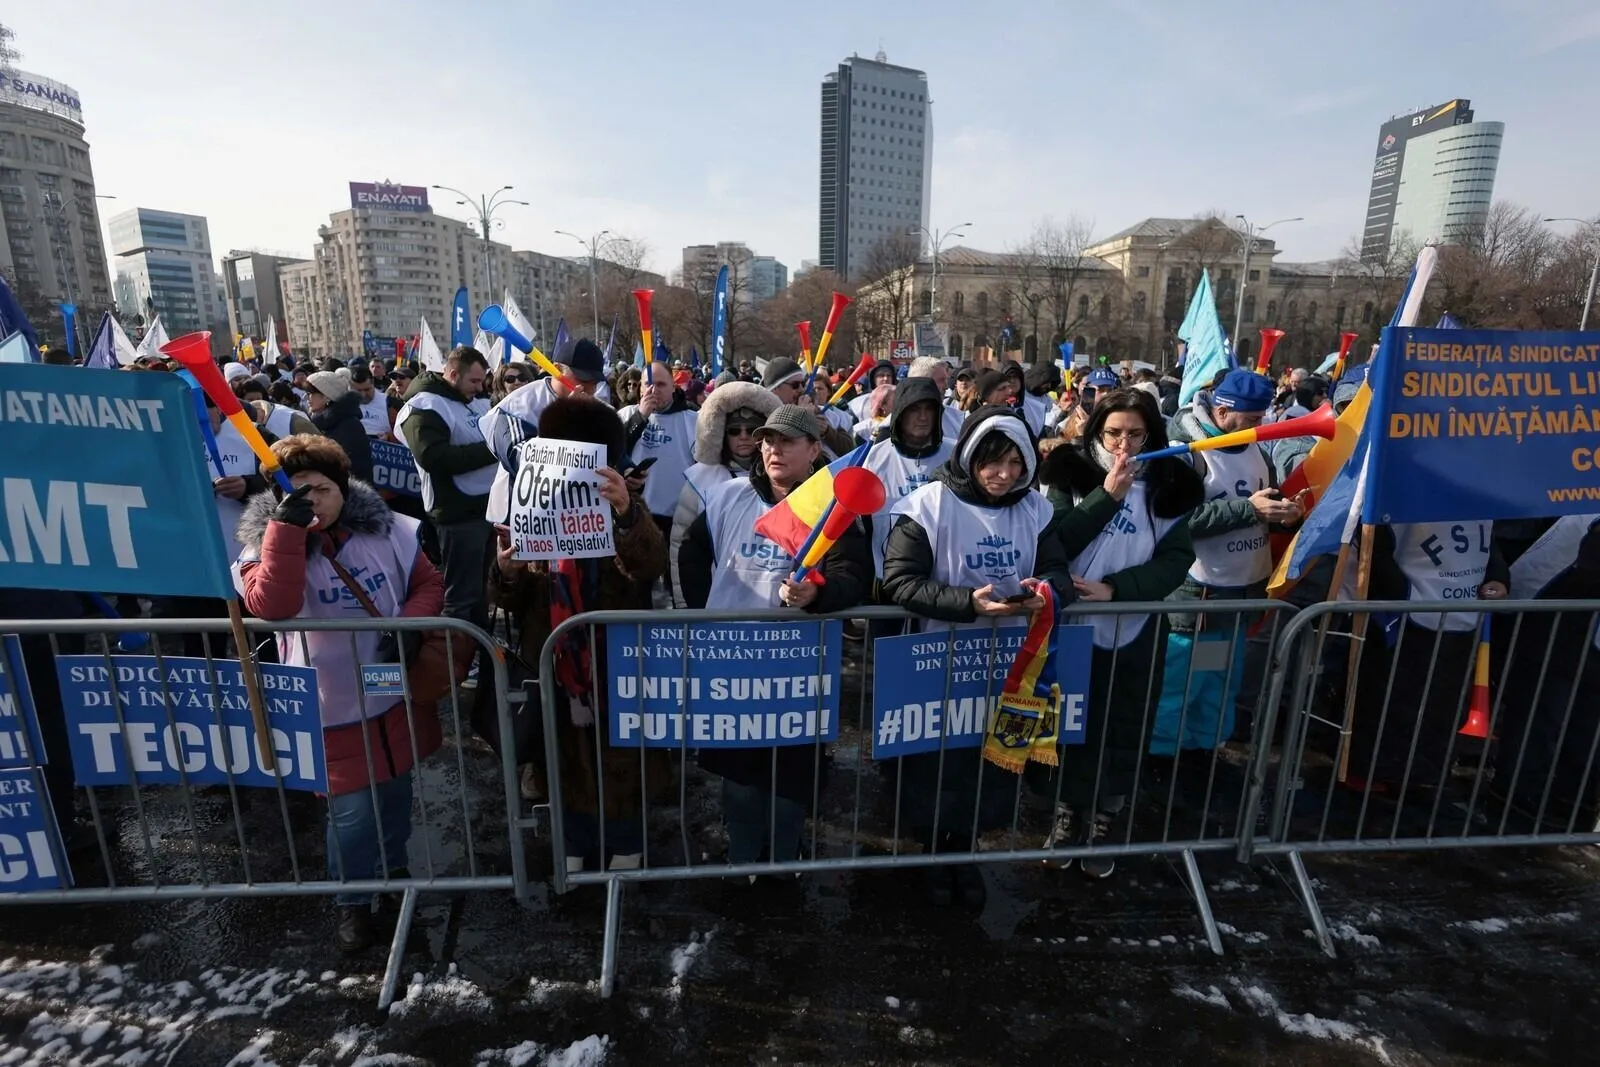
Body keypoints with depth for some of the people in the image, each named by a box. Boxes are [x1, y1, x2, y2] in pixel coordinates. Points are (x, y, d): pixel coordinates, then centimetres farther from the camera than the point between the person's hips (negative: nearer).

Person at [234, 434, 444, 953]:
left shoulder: (386, 530, -5)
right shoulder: (268, 541, -10)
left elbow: (429, 584, 1)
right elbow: (270, 607, -28)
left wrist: (407, 626, -18)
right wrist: (286, 527, -32)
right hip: (333, 708, -3)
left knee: (396, 790, 22)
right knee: (352, 811, 2)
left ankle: (394, 865, 50)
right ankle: (352, 901, 30)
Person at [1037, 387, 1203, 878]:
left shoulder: (1168, 484, 0)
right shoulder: (1070, 472, -5)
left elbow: (1177, 558, -5)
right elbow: (1055, 543, -14)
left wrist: (1115, 588, -18)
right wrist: (1107, 496, -21)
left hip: (1137, 632, 2)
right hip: (1074, 628, -1)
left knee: (1125, 732, 11)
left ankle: (1103, 827, 32)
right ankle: (1068, 817, 33)